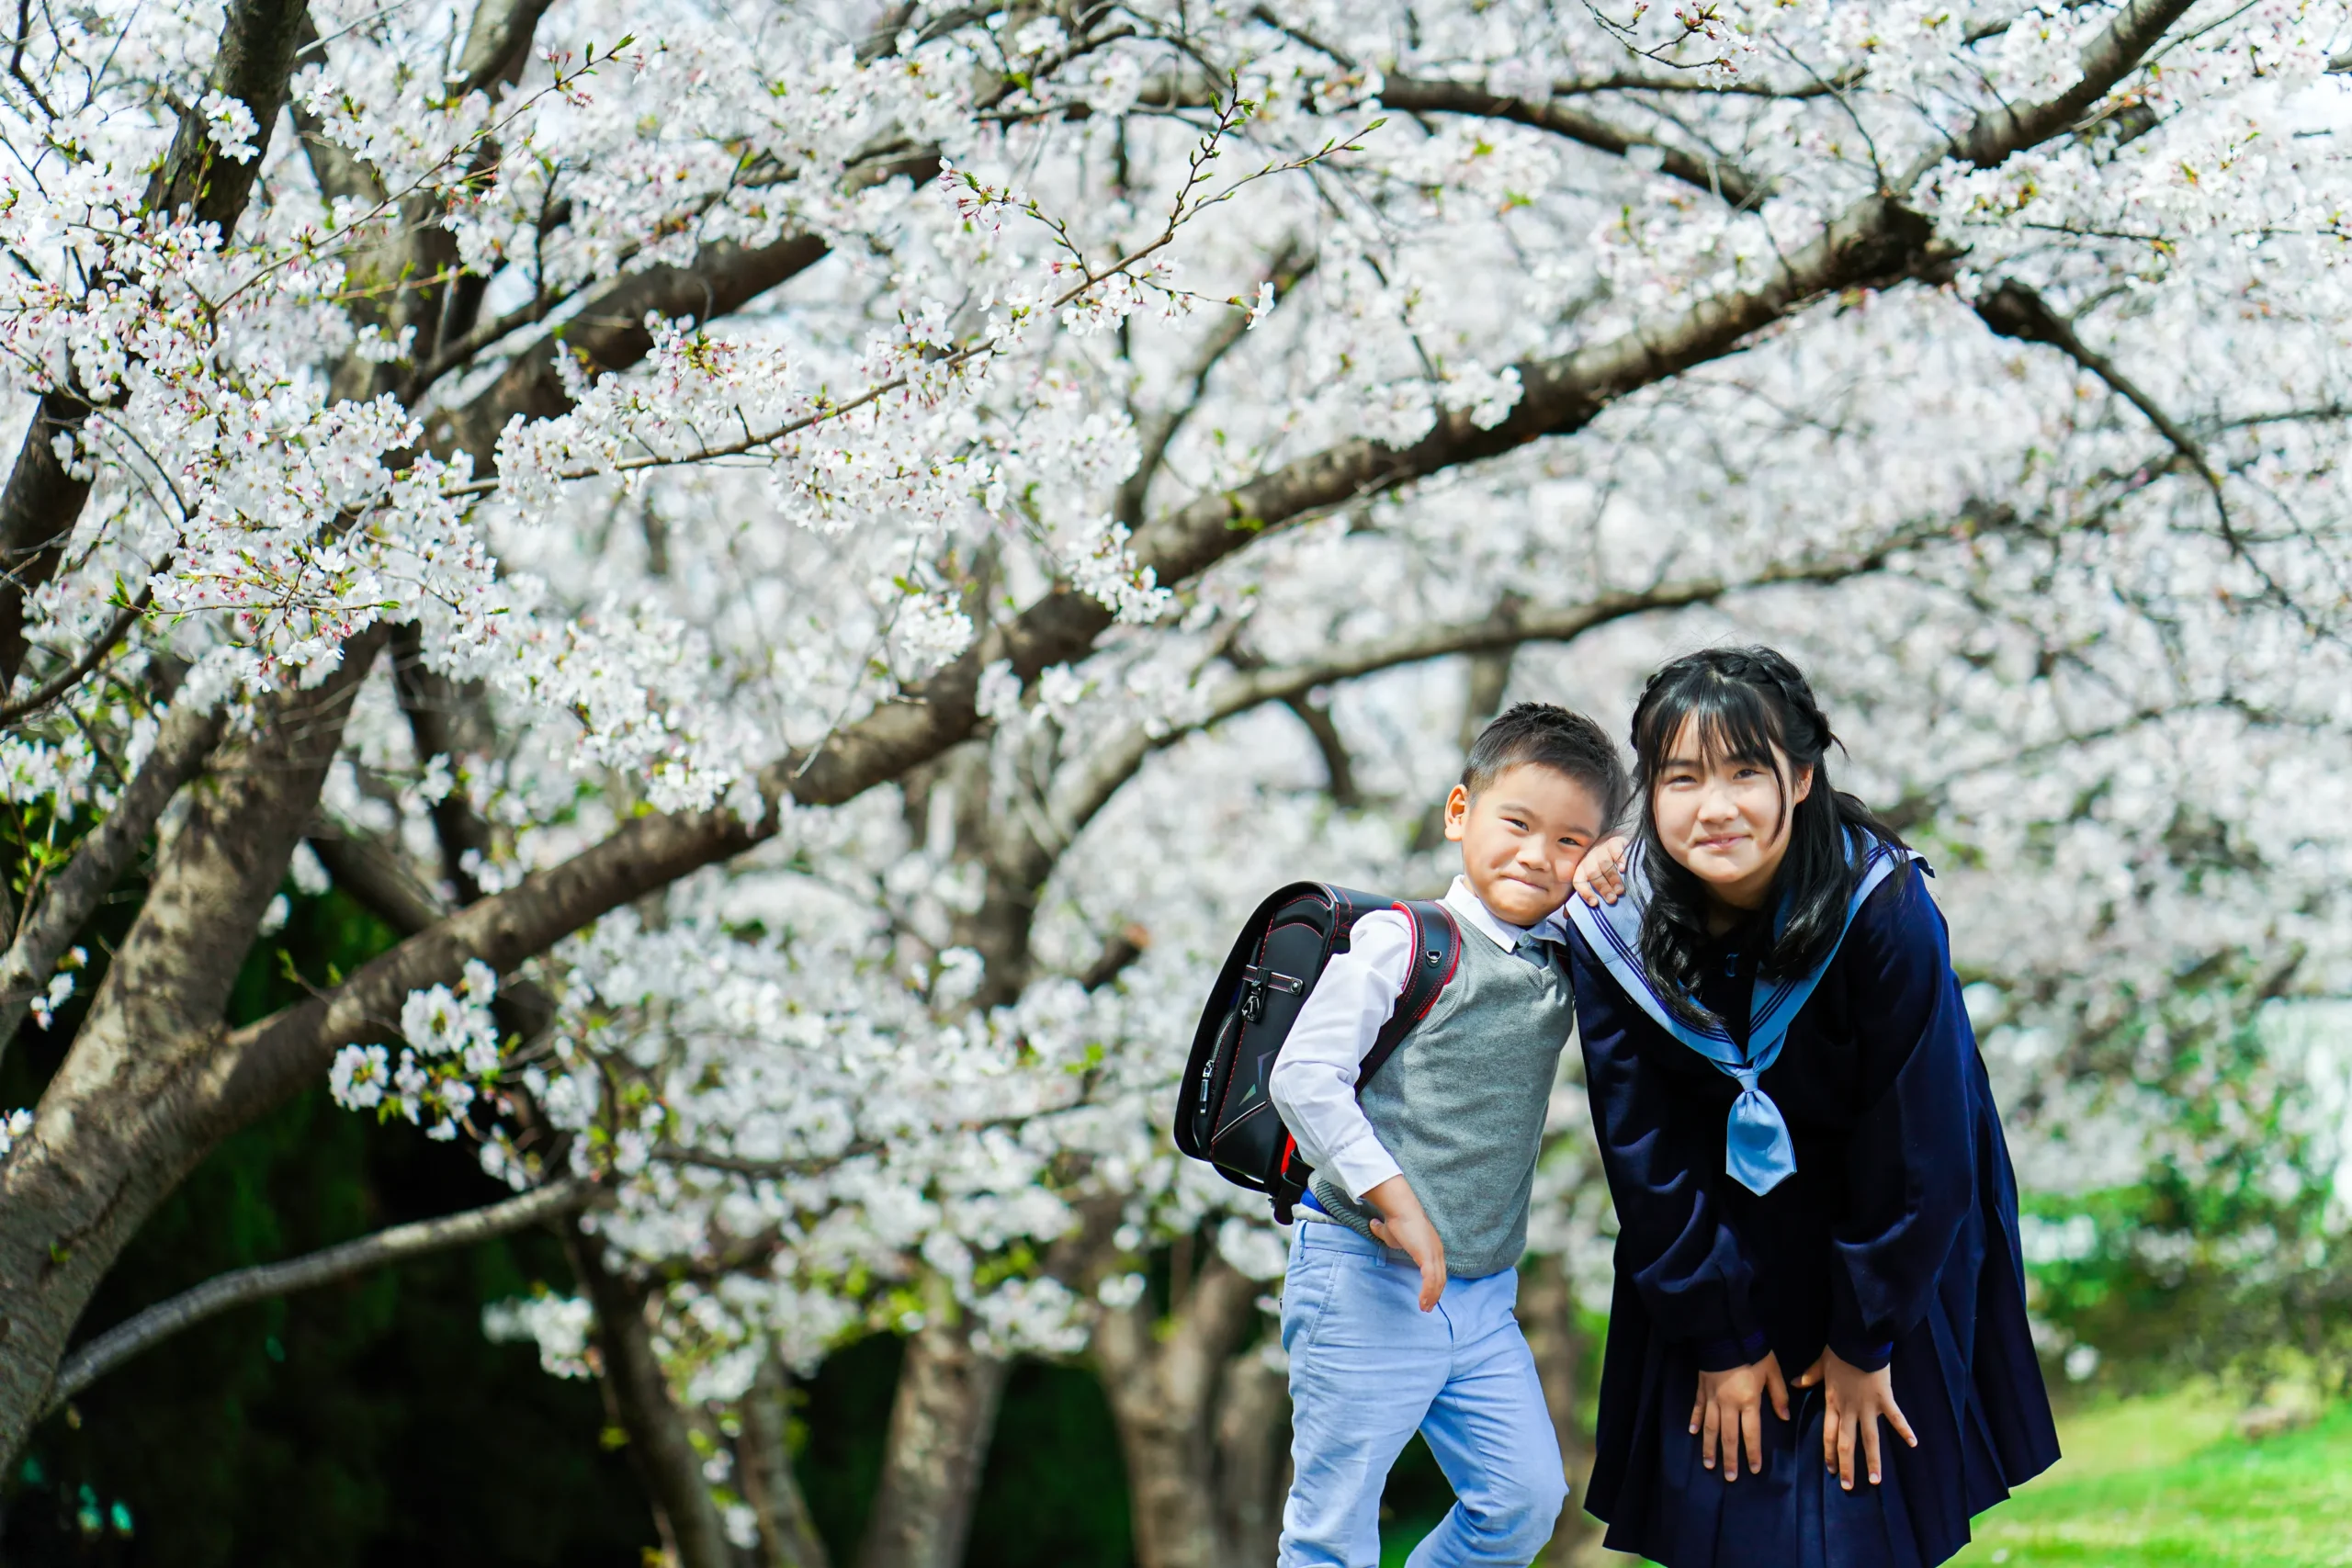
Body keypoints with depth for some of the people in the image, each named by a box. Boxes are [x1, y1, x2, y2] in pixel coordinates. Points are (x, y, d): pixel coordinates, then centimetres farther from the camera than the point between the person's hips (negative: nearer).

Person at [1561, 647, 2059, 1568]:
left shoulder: (1882, 909, -26)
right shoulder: (1612, 928, -17)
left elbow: (1913, 1150, -18)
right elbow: (1646, 1155, -8)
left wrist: (1865, 1340, -13)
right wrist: (1718, 1340, -7)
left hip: (1885, 1241, -2)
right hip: (1721, 1243, 2)